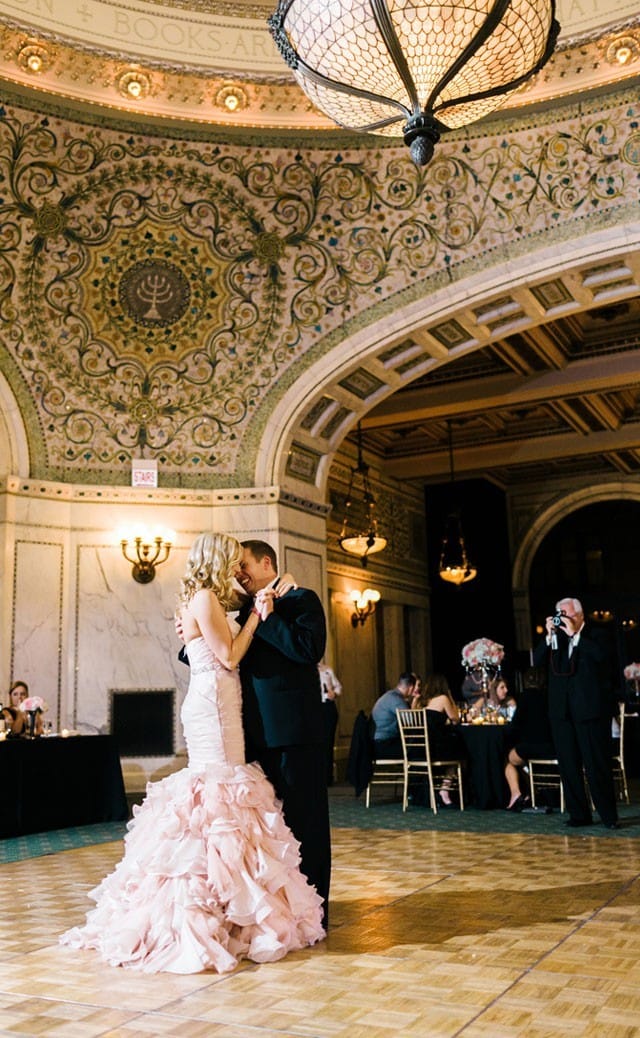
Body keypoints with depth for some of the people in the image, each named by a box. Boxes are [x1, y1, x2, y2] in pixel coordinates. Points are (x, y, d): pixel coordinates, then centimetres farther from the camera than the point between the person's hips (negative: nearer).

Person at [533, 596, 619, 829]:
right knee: (568, 766, 6)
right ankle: (579, 814, 15)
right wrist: (549, 635, -8)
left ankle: (609, 816, 8)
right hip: (562, 711, 4)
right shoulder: (556, 637, 12)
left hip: (590, 710, -4)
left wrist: (574, 633, -17)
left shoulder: (595, 635, 2)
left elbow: (601, 655, -19)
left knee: (597, 765, -1)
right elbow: (537, 660, 2)